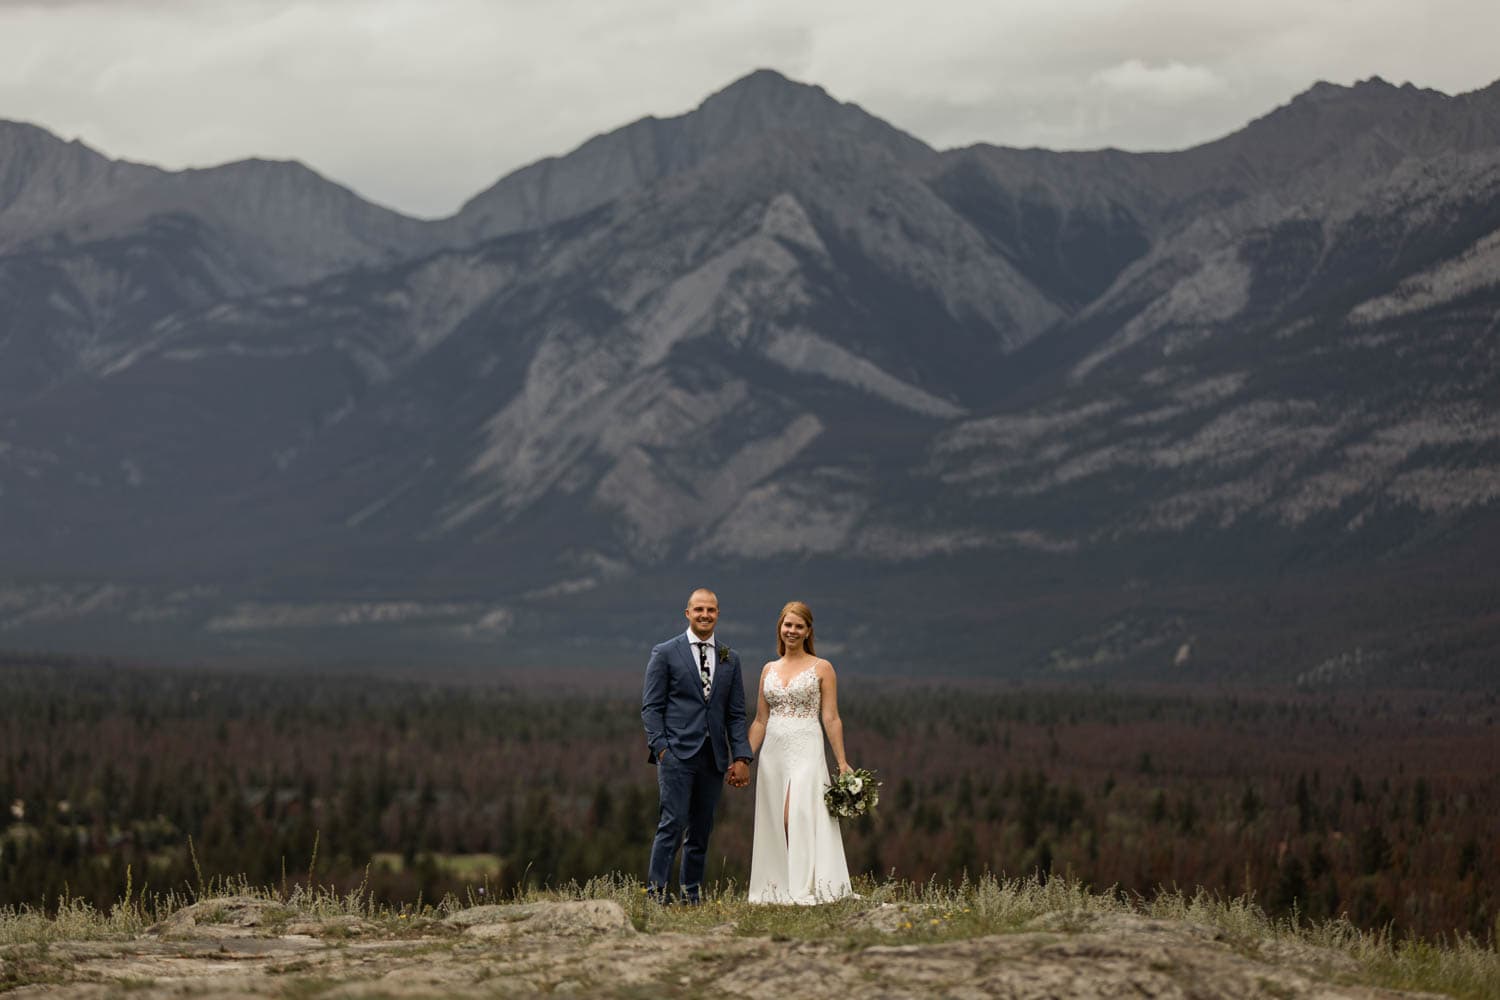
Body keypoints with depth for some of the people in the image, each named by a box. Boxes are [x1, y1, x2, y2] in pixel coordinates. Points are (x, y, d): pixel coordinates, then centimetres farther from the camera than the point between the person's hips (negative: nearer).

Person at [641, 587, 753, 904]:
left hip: (713, 756, 4)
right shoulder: (665, 653, 2)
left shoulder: (730, 659, 14)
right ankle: (656, 891, -11)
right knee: (674, 822, -13)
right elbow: (651, 707, 0)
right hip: (677, 753, -4)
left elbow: (736, 714, 13)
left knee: (701, 828, 6)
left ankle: (692, 895, 11)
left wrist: (741, 757, 4)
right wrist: (660, 747, -10)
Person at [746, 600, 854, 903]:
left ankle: (804, 889, -17)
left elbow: (831, 719, 0)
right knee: (774, 822, 1)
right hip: (772, 753, 5)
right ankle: (778, 888, 4)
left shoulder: (822, 668, 3)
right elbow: (760, 720, 15)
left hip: (805, 751, -5)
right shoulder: (769, 670, 14)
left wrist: (842, 762, -5)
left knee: (797, 817, -16)